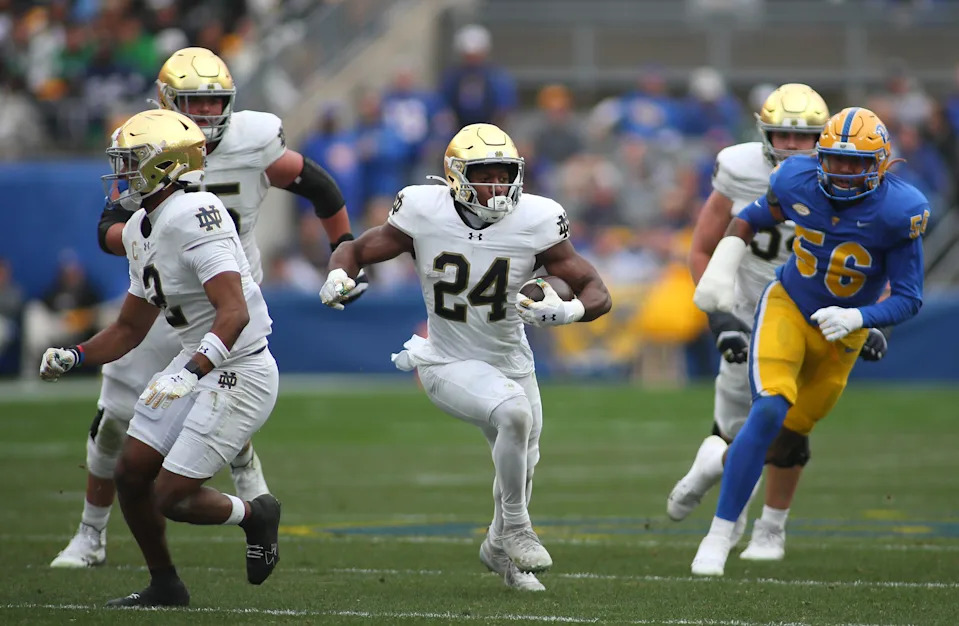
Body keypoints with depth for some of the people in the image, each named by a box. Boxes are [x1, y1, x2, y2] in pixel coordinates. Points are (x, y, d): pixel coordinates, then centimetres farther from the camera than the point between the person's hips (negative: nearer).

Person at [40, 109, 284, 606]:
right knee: (131, 474, 9)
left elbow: (235, 314, -32)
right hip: (197, 364, 10)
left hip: (239, 373, -9)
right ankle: (165, 586, 26)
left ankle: (254, 515, 21)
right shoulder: (142, 230, 9)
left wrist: (190, 374, -41)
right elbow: (130, 328, 18)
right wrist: (72, 358, 2)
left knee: (171, 498, -7)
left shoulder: (194, 216, -23)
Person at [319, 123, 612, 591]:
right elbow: (356, 249, -3)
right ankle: (516, 529, -11)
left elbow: (597, 293, -14)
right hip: (449, 364, -4)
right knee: (513, 413, -32)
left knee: (521, 462, 22)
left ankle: (499, 547, 53)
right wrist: (337, 277, -26)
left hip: (511, 362, 4)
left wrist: (566, 312, -36)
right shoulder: (425, 215, -17)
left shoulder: (534, 222, -16)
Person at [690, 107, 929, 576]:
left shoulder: (898, 212, -23)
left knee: (790, 434, 15)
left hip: (841, 333, 2)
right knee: (769, 412, -24)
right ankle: (719, 536, -20)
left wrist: (858, 319, -33)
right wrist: (720, 271, -10)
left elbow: (909, 298, -17)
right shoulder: (799, 183, -17)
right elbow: (750, 221, 4)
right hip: (787, 308, -2)